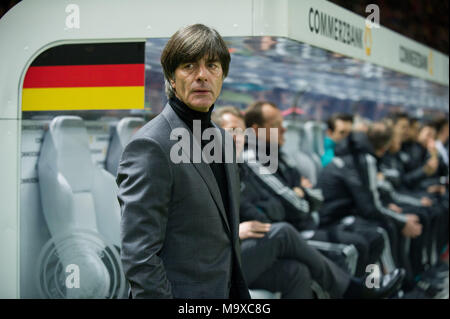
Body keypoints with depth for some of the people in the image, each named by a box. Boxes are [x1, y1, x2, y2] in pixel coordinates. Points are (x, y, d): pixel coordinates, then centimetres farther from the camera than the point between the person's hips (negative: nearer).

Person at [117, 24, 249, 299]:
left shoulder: (222, 139, 11)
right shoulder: (150, 146, -16)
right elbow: (139, 256, -20)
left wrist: (241, 291, 15)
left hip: (227, 290, 8)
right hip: (181, 292, -8)